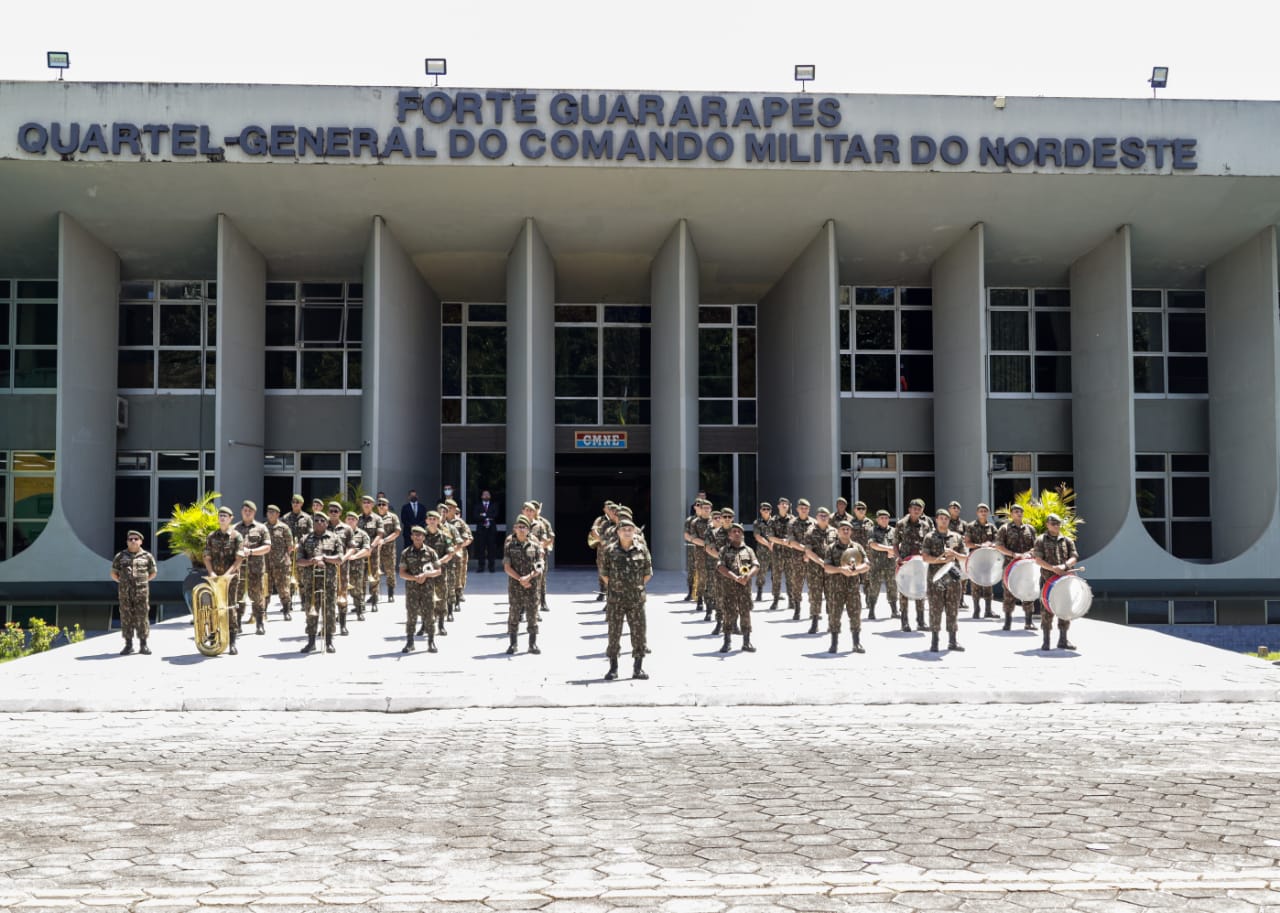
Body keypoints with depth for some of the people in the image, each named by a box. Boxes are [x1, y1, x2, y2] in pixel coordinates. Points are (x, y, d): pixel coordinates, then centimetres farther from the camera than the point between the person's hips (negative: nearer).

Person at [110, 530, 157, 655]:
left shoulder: (147, 556, 8)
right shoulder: (120, 556, 10)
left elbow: (153, 573, 17)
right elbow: (113, 574, 16)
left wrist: (142, 580, 9)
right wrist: (123, 582, 9)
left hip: (142, 593, -1)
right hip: (125, 593, 1)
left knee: (141, 618, -2)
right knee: (126, 618, 1)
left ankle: (143, 645, 3)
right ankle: (128, 645, 6)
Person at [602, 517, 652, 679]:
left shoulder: (642, 551, 1)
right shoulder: (610, 551, -1)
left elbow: (648, 575, 6)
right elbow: (605, 574, 4)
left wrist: (635, 587, 2)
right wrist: (615, 587, 1)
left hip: (636, 600, 1)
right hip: (615, 600, -1)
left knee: (638, 632, 3)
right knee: (614, 633, 3)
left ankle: (638, 668, 12)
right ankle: (613, 668, 13)